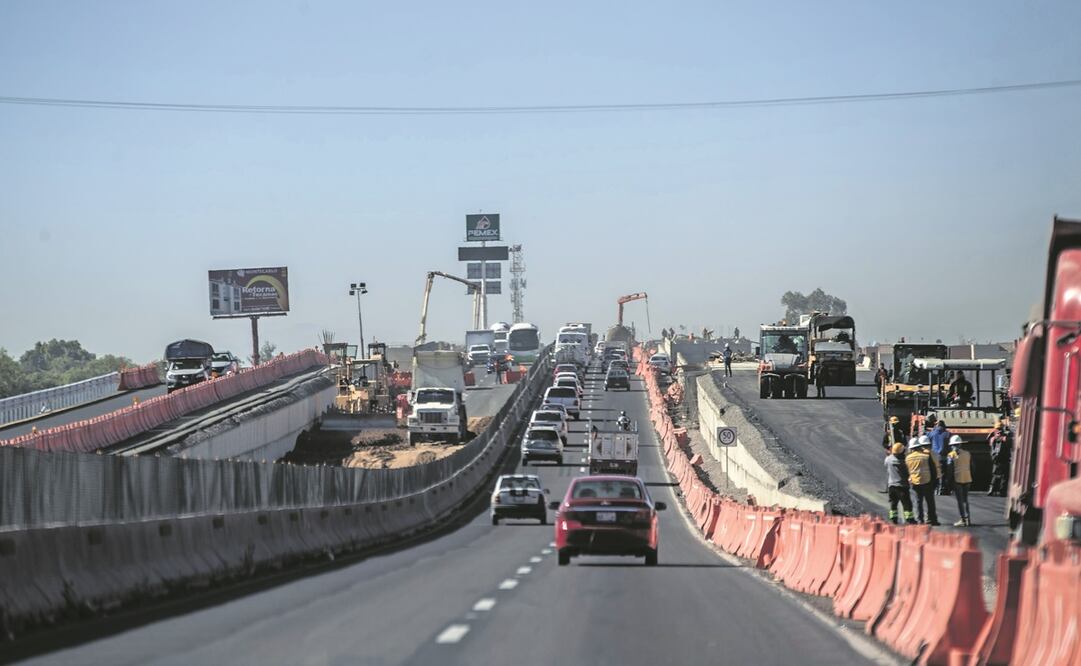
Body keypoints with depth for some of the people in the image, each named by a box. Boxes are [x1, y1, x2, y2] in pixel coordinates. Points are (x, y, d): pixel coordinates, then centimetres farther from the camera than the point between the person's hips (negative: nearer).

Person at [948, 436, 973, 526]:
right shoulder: (967, 453, 8)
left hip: (957, 479, -5)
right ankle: (968, 519, 11)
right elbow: (971, 467, 10)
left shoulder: (951, 455, -6)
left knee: (960, 500, 0)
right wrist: (971, 480, 16)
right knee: (965, 500, 14)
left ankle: (963, 520, -3)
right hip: (967, 479, 5)